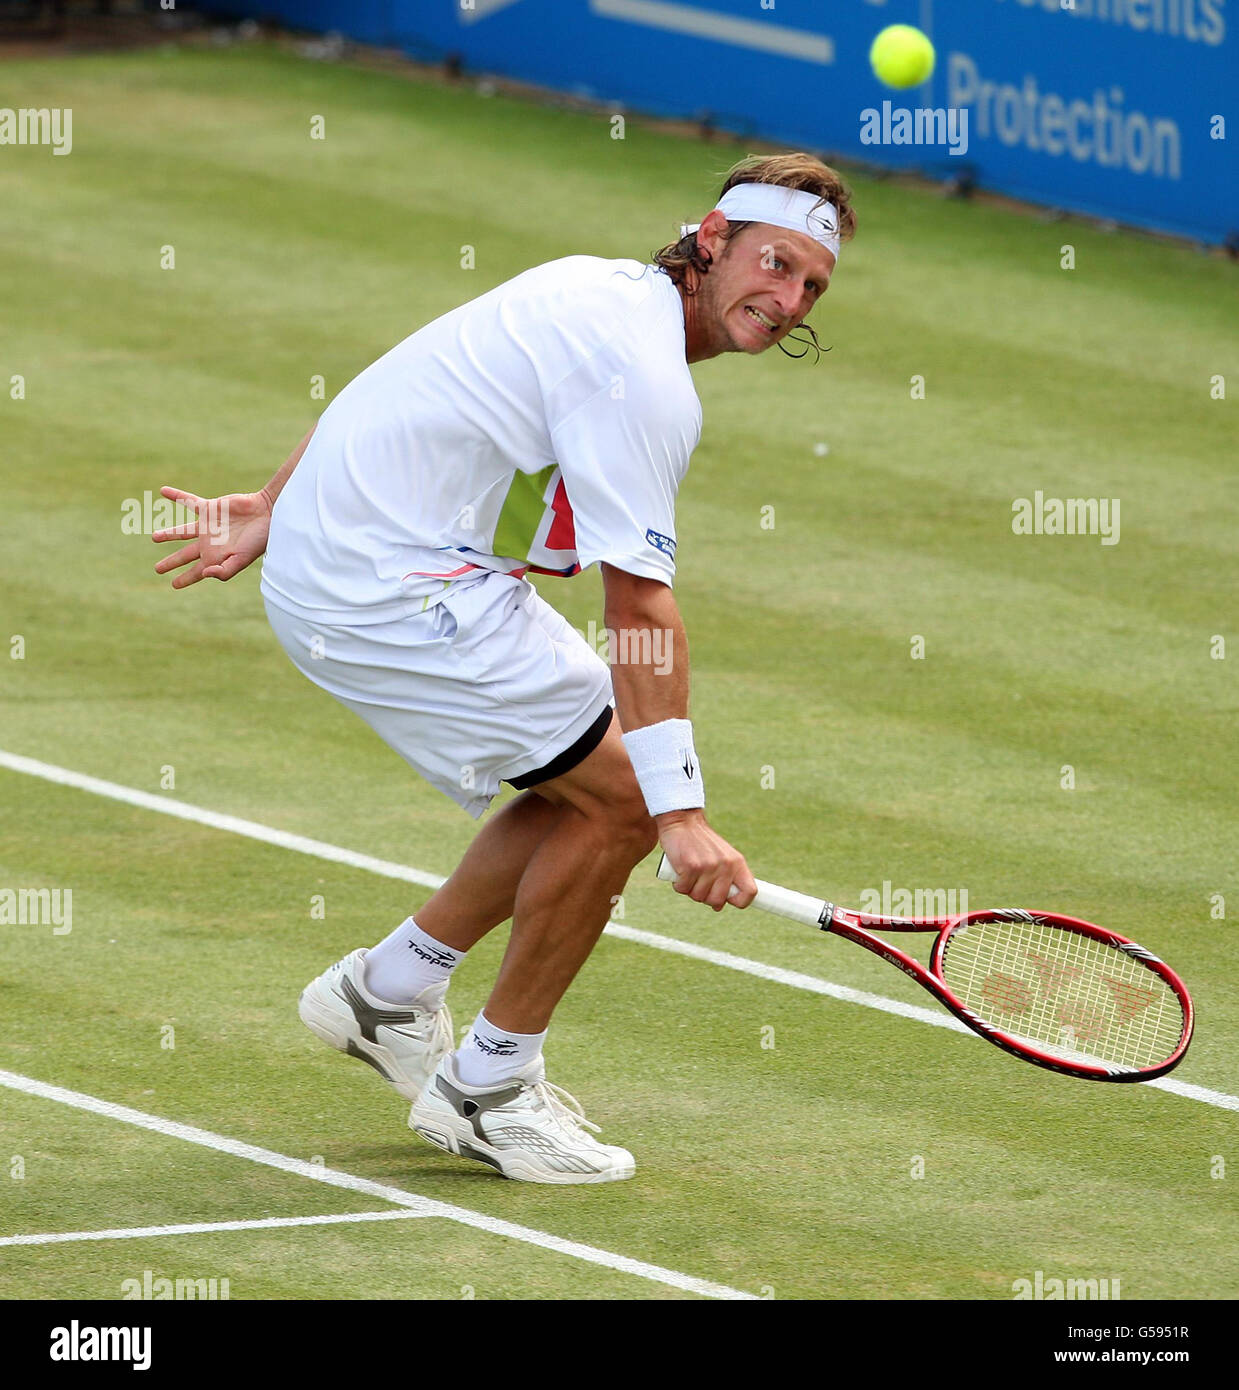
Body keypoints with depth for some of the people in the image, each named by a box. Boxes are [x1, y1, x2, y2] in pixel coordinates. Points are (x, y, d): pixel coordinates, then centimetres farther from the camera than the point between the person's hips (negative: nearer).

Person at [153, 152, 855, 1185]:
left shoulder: (597, 292, 11)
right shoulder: (643, 373, -20)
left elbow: (397, 392, 19)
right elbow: (640, 610, -25)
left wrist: (273, 513, 26)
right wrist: (682, 819, -26)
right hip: (393, 586, -10)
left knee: (603, 779, 13)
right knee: (622, 795, -9)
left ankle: (389, 989, 25)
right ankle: (487, 1090, 4)